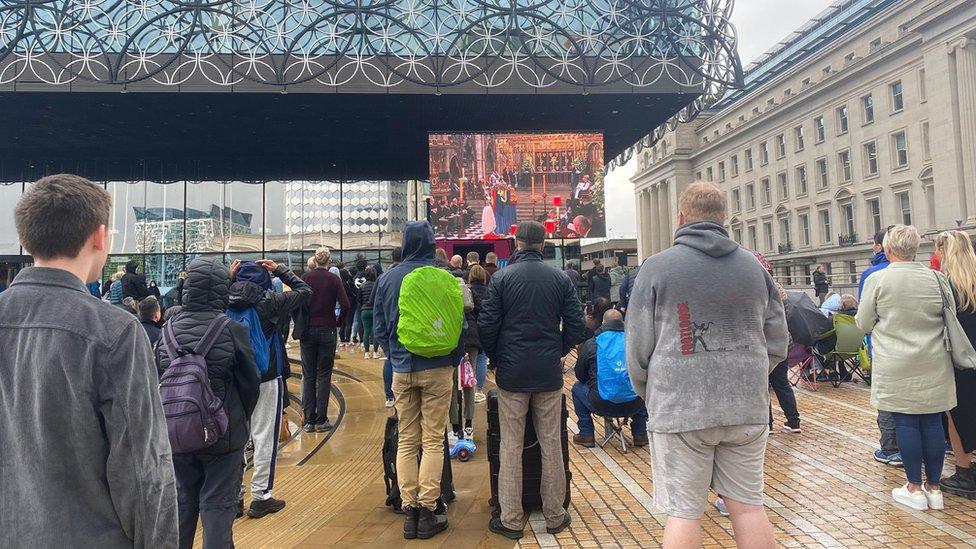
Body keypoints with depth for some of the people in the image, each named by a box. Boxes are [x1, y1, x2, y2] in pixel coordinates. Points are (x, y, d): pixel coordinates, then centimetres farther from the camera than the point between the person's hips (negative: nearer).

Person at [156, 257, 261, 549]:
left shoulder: (169, 330, -6)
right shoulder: (233, 330, -16)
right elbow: (250, 383, -8)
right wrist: (240, 420, 11)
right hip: (223, 434, -3)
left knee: (183, 500, 20)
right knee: (218, 504, 7)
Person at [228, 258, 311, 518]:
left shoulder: (228, 304, -1)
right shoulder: (268, 302, -13)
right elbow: (305, 290, -3)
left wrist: (229, 278, 14)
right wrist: (280, 270, 4)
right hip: (266, 379, -5)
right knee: (265, 437, 5)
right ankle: (261, 497, 12)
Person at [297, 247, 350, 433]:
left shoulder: (305, 278, -1)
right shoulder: (334, 279, -4)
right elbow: (345, 305, -12)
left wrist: (300, 324, 8)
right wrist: (338, 323, 4)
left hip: (307, 331, 2)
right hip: (327, 331, -1)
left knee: (308, 376, 9)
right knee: (324, 376, 6)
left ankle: (308, 420, 12)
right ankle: (321, 420, 6)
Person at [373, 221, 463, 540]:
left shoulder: (387, 279, 2)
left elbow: (379, 327, 7)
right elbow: (458, 323, -3)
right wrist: (454, 360, 10)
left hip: (402, 370, 3)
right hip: (436, 369, -3)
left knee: (406, 442, 11)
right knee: (433, 442, 4)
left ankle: (409, 512, 15)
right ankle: (427, 513, 7)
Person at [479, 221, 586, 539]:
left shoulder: (501, 278, -5)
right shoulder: (560, 278, 0)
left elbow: (487, 325, -6)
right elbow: (576, 325, 0)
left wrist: (496, 359, 9)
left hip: (511, 373, -1)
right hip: (549, 374, 2)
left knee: (511, 447, 7)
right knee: (551, 446, 11)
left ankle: (511, 520, 15)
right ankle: (555, 516, 23)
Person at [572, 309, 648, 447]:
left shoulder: (590, 344, 0)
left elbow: (580, 376, 12)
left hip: (602, 406, -2)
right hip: (633, 406, 2)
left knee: (577, 388, 26)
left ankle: (586, 435, 25)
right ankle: (640, 434, 32)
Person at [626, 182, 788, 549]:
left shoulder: (658, 267, -5)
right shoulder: (754, 266, 8)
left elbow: (638, 348, -4)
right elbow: (778, 343, 11)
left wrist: (651, 396, 12)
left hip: (679, 410, -4)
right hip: (748, 409, 4)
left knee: (683, 512, 5)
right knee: (748, 505, 15)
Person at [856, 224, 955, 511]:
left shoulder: (877, 280, -10)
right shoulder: (936, 278, -1)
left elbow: (863, 323, -3)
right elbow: (951, 317, 11)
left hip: (896, 366, -3)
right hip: (934, 364, 3)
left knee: (905, 422, 5)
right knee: (932, 421, 10)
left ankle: (915, 488, 13)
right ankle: (934, 487, 20)